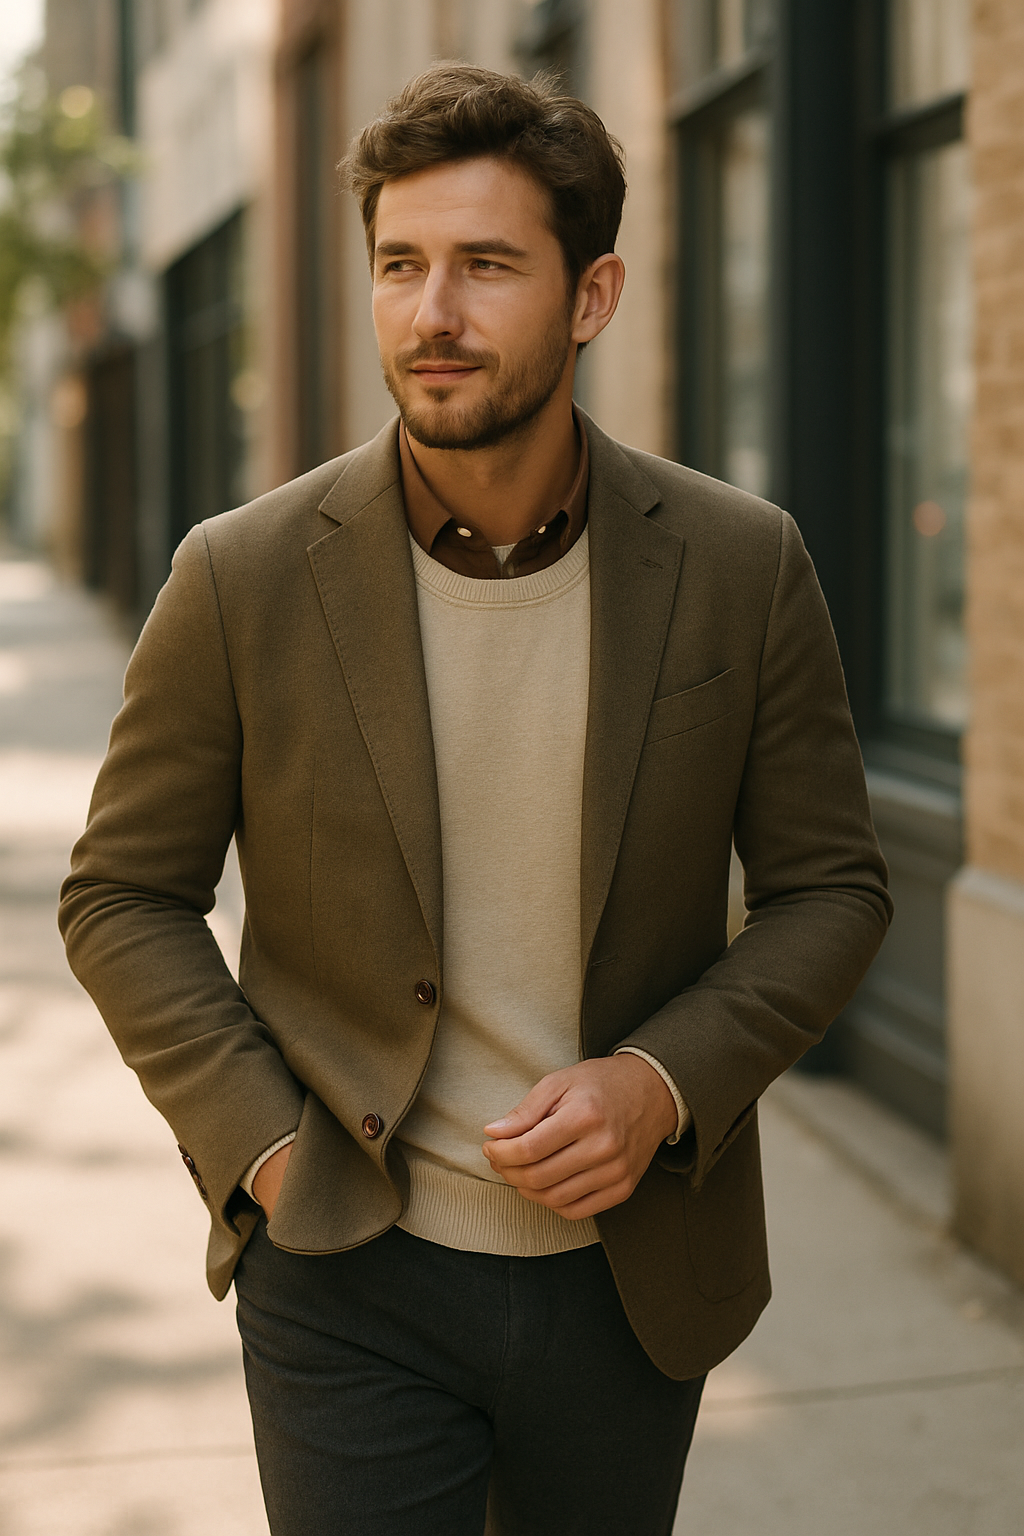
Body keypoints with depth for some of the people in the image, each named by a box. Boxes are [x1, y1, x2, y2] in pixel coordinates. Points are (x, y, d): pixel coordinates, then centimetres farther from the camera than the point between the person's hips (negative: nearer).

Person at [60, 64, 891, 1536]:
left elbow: (831, 887, 1)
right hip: (351, 1285, -1)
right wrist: (260, 1138, -11)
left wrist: (667, 1083, -14)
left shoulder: (741, 565, -7)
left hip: (634, 1274, 2)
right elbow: (125, 895, 0)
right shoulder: (245, 579, -10)